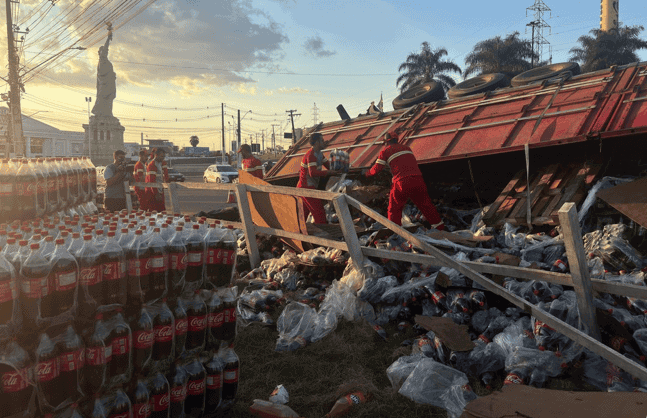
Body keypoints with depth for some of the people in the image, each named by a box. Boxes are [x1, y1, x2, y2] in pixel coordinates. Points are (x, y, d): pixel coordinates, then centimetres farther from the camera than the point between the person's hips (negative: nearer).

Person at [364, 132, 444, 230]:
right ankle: (439, 226, 21)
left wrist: (366, 174, 29)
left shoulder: (385, 151, 10)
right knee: (425, 203, 16)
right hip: (417, 178, 4)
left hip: (402, 181, -4)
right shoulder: (406, 147, 24)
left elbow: (376, 169, 9)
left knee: (394, 208, 10)